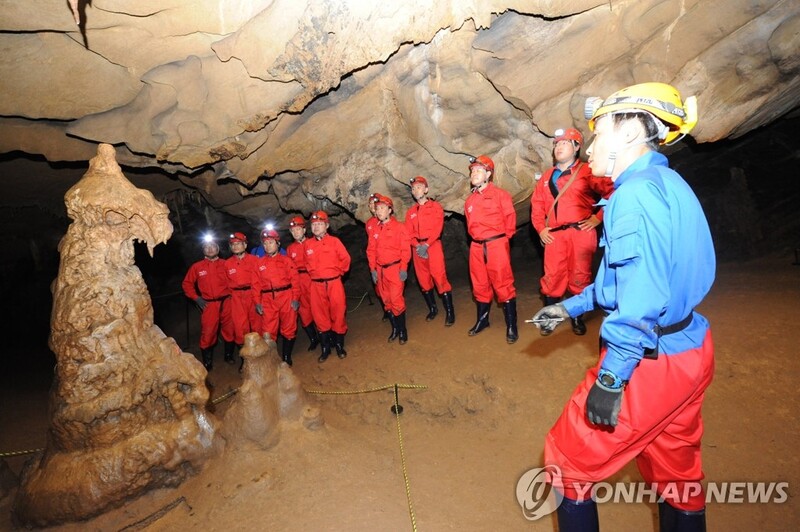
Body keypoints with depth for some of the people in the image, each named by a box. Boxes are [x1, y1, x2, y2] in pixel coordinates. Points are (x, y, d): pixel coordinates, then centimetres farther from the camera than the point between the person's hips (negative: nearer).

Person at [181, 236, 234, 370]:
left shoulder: (225, 265, 4)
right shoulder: (197, 267, 4)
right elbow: (186, 284, 9)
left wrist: (231, 293, 0)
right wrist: (197, 298, 0)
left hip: (226, 303, 1)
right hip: (208, 305, -1)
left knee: (229, 330, 10)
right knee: (208, 333, -2)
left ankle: (229, 355, 30)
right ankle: (207, 362, 12)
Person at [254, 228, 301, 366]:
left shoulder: (286, 260, 4)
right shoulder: (260, 263, 11)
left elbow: (295, 279, -2)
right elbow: (256, 284, 7)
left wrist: (295, 298, -9)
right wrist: (257, 302, -1)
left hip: (287, 298, -1)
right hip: (268, 300, 2)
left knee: (288, 329, 6)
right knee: (268, 331, 1)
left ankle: (287, 357, 21)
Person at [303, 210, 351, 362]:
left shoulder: (334, 241, -3)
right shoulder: (307, 244, 5)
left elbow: (345, 259, 1)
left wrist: (338, 271, 4)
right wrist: (312, 273, 10)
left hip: (334, 283, -2)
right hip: (316, 285, 2)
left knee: (338, 314, 4)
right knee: (320, 316, 7)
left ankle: (339, 345, 20)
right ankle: (325, 347, 20)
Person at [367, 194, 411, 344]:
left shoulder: (399, 226, -4)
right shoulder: (375, 230, 9)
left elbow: (406, 249, -8)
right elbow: (371, 250, 11)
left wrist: (403, 268, -13)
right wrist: (373, 269, 5)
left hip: (395, 268, -5)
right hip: (380, 270, 5)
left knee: (396, 300, -6)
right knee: (387, 301, 11)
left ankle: (403, 330, 10)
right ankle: (395, 328, 25)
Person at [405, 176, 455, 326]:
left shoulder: (436, 206, 3)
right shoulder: (410, 212, 15)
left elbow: (437, 228, -7)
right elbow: (409, 233, 7)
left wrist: (426, 245, -17)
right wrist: (417, 246, -12)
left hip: (433, 246, -4)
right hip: (418, 248, 5)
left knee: (440, 278, -11)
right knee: (423, 280, 8)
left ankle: (450, 312, -5)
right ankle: (432, 309, 23)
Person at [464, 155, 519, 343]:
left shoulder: (500, 194, -4)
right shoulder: (470, 200, 12)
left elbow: (510, 218, 0)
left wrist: (502, 238, 7)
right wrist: (477, 237, 15)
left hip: (497, 245, -5)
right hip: (476, 247, 6)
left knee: (503, 285, -3)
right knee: (480, 285, 14)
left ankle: (511, 325, 6)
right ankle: (482, 319, 29)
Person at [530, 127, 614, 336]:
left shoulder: (587, 172, 3)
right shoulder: (547, 177, 18)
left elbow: (612, 193, -2)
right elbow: (537, 204, 19)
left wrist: (598, 217, -5)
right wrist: (540, 228, 7)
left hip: (580, 233, -3)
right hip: (554, 236, 3)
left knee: (579, 277, 4)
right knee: (552, 277, 2)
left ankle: (577, 318, 19)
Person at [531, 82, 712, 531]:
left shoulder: (636, 192, -21)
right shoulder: (669, 184, 10)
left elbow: (642, 299, -28)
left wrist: (609, 380, -22)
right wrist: (571, 307, 21)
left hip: (650, 364, -9)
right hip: (690, 352, 10)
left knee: (569, 459, 9)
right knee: (676, 470, 26)